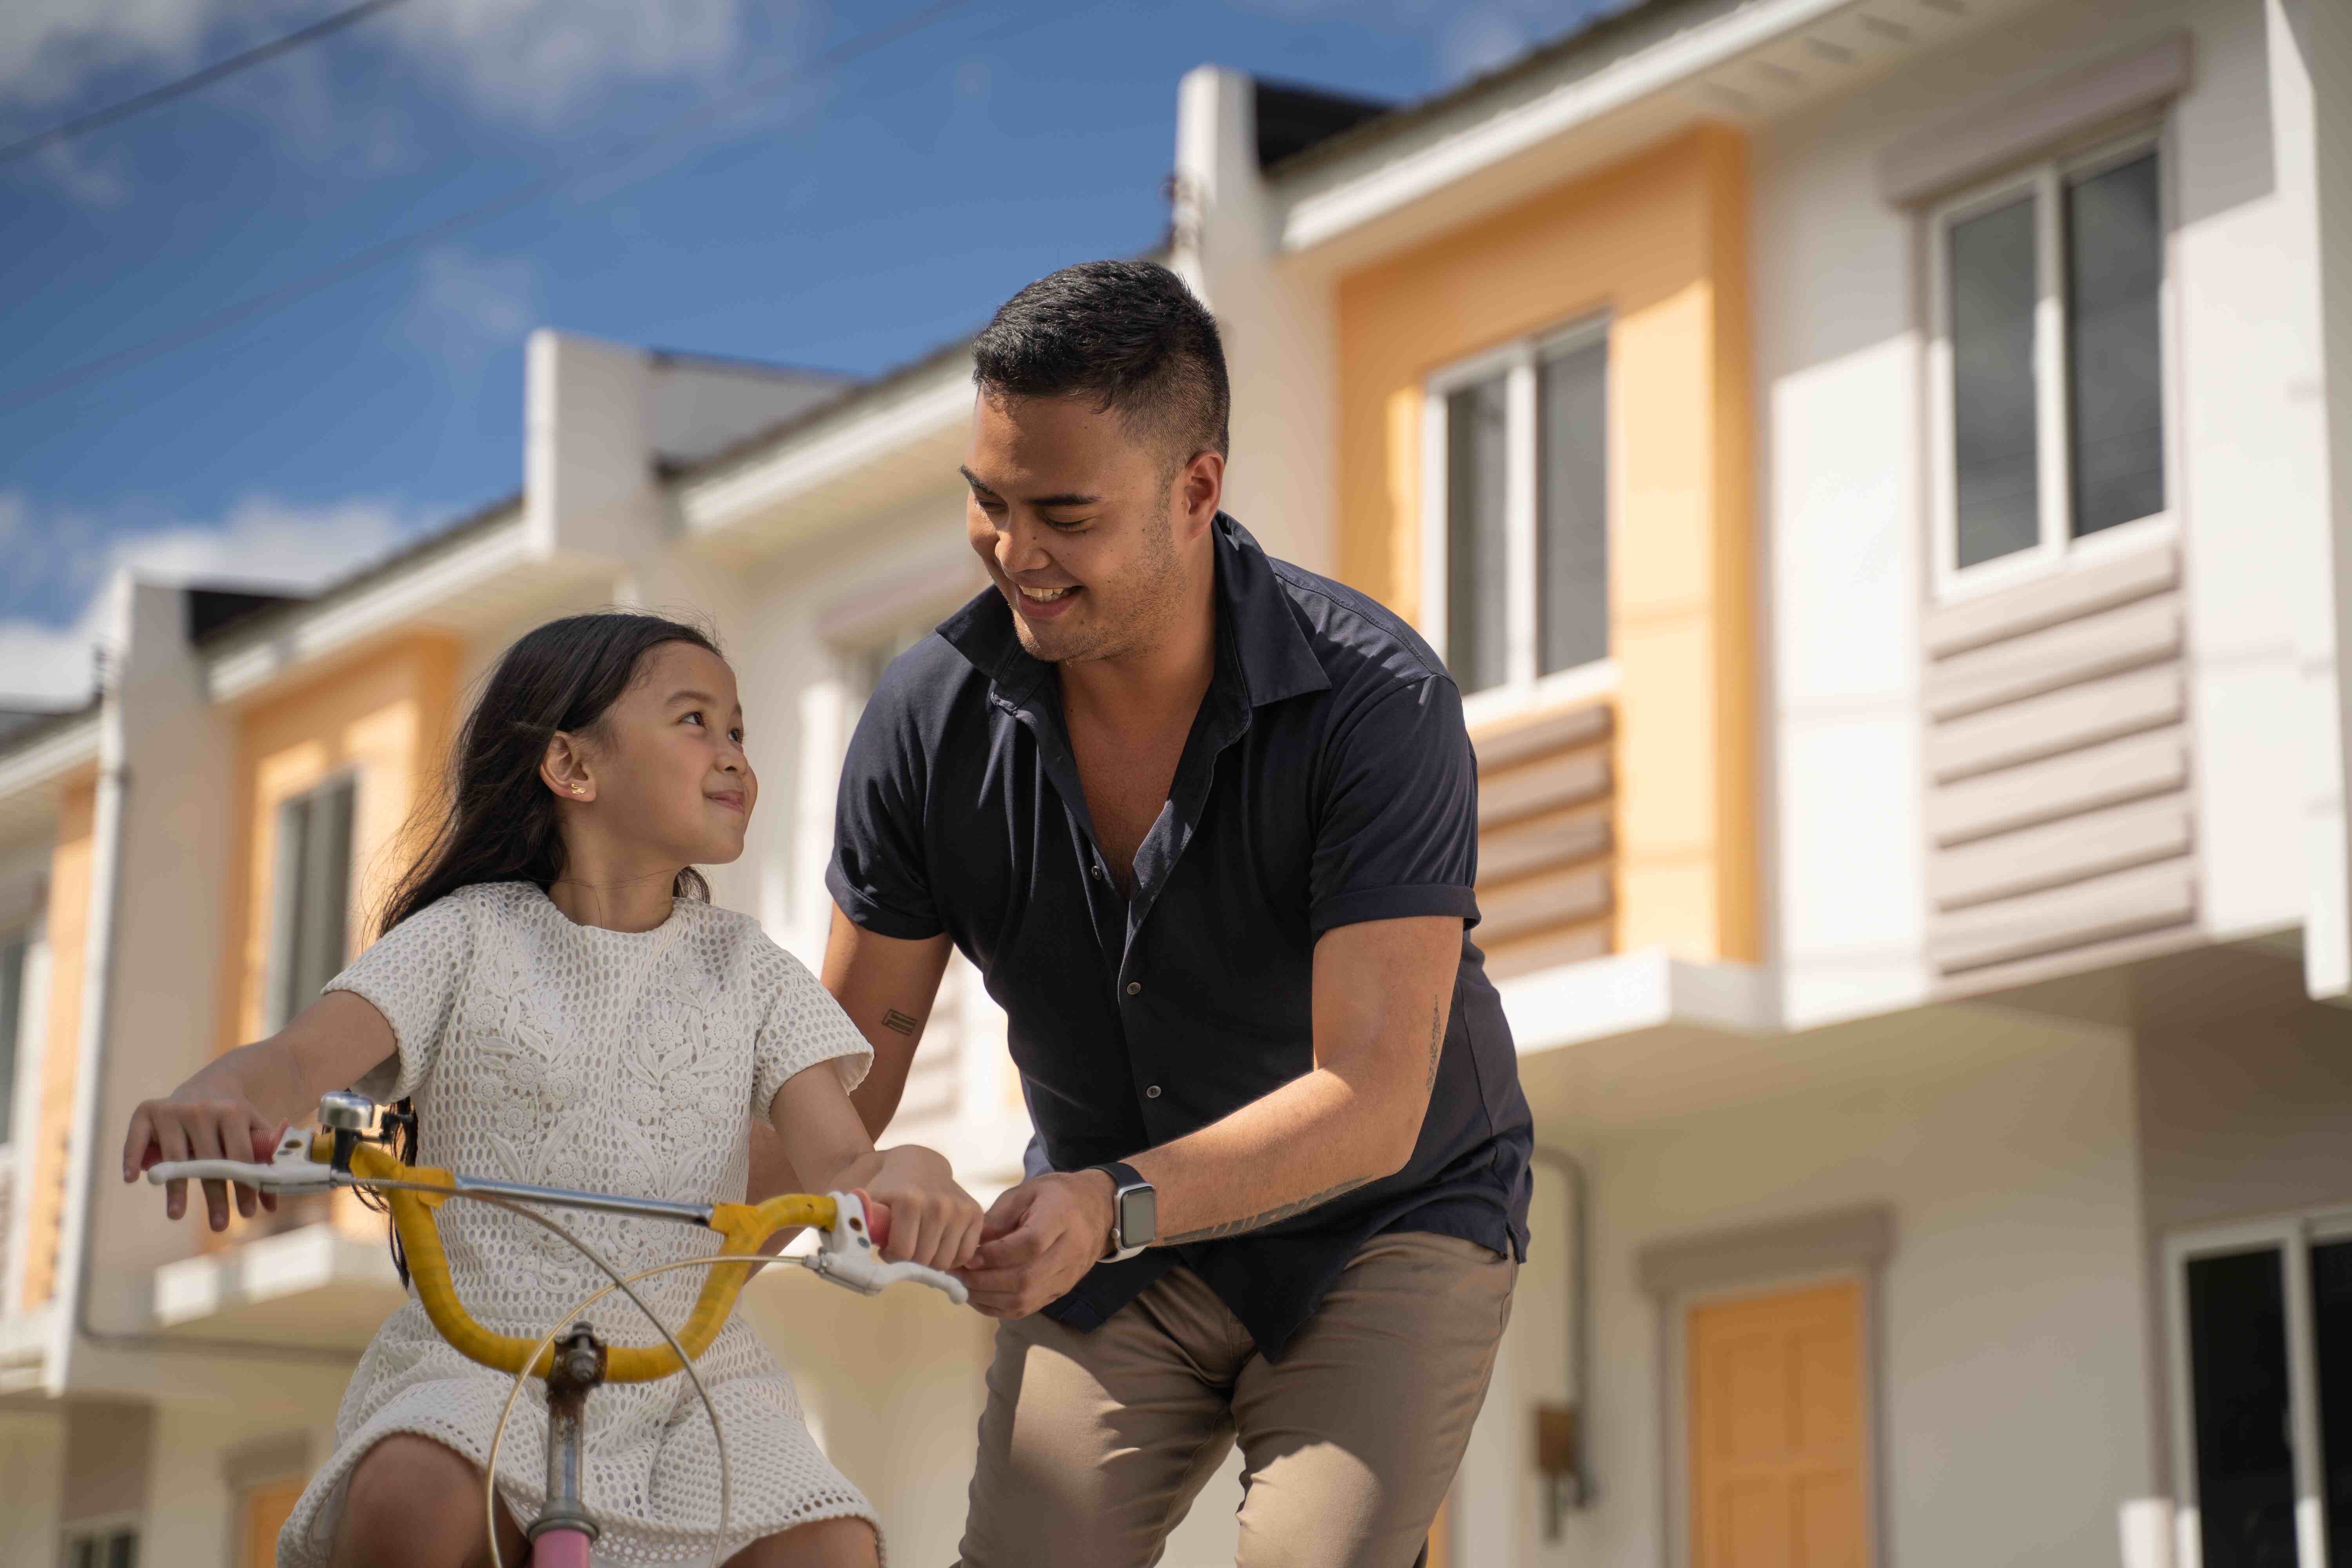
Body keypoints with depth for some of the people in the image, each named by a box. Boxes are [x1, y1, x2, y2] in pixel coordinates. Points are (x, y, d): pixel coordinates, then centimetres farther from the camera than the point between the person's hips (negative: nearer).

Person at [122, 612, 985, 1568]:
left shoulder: (747, 970, 11)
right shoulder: (470, 936, 5)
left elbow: (840, 1157, -1)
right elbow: (300, 1058, -10)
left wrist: (906, 1175, -27)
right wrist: (211, 1102, -35)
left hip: (691, 1375, 2)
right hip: (477, 1353, -2)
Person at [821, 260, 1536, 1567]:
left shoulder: (1378, 702, -26)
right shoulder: (934, 714, -14)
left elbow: (1370, 1102, -30)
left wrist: (1113, 1208, -44)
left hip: (1388, 1228, -3)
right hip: (1114, 1253, 4)